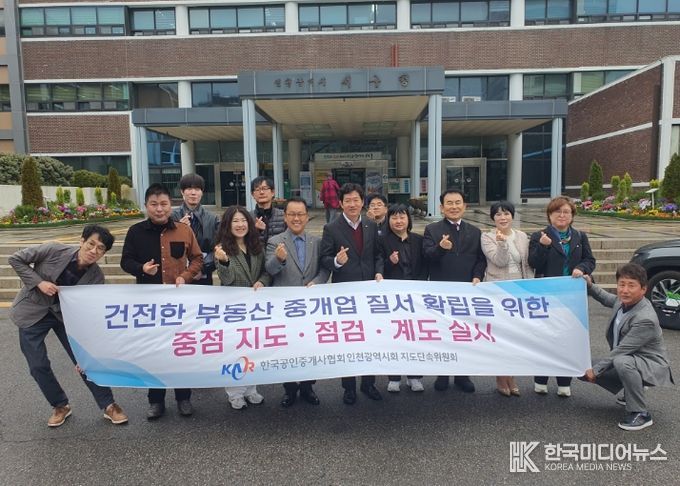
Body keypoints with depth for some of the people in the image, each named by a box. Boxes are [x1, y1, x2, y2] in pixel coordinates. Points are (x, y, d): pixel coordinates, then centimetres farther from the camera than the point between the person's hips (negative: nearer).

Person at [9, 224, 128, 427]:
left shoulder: (96, 277, -18)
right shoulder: (54, 250, -23)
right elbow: (15, 259, -12)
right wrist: (39, 282, -24)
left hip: (67, 315, 1)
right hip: (32, 313, -1)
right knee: (38, 366, 1)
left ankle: (108, 405, 11)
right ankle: (60, 406, 23)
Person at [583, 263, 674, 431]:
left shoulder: (645, 319, -28)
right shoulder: (624, 301, -5)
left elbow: (621, 351, -27)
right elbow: (607, 299, 20)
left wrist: (595, 370, -21)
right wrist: (590, 286, 3)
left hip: (651, 365, -9)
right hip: (625, 358, 9)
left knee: (622, 362, -38)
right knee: (586, 369, 6)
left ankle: (640, 413, -19)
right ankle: (632, 394, 25)